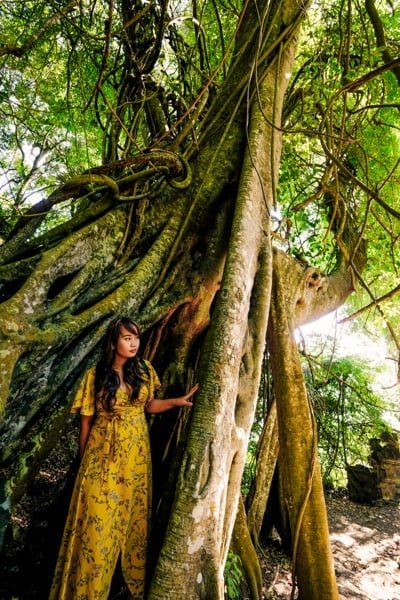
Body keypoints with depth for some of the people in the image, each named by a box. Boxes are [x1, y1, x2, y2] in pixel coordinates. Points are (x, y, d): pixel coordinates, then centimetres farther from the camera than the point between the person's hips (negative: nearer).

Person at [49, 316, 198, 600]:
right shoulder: (95, 375, -11)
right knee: (99, 518, 4)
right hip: (104, 453, -3)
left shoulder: (144, 369, -1)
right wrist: (84, 460, 3)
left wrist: (177, 401, -7)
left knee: (136, 514, 15)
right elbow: (86, 420, -4)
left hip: (137, 451, 4)